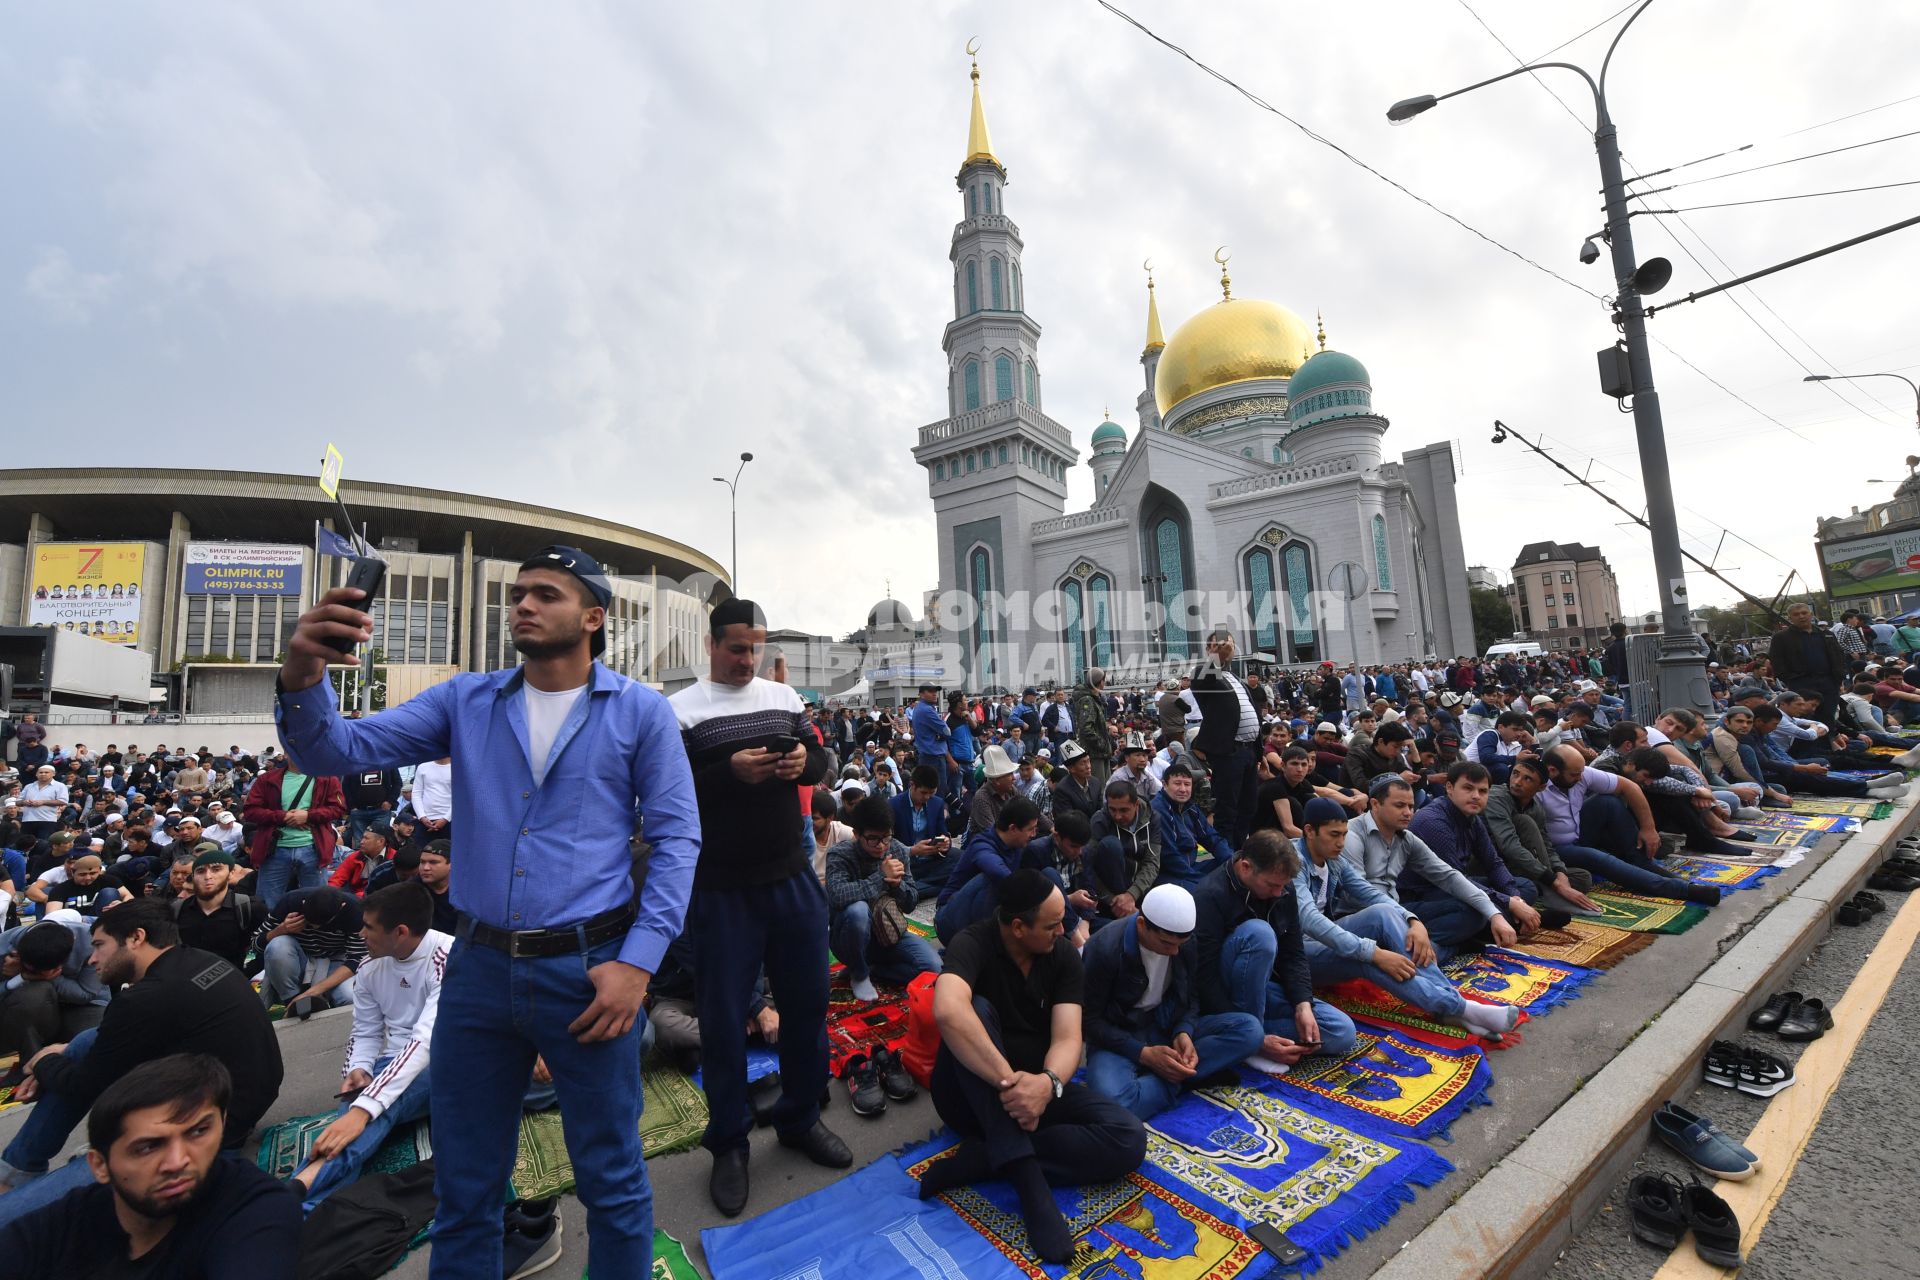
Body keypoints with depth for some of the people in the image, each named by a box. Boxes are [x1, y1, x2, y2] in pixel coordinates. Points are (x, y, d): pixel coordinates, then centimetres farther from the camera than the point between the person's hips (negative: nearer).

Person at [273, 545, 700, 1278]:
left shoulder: (640, 712, -5)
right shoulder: (465, 702, 6)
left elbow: (676, 838, -7)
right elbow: (343, 750, -3)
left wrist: (639, 960, -14)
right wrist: (304, 679, -24)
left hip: (589, 970, -3)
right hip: (478, 968, 3)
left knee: (613, 1183, 14)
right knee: (463, 1189, 21)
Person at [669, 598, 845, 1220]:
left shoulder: (785, 697, 6)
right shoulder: (681, 710, -7)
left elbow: (823, 761, 10)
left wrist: (803, 761, -13)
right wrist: (730, 772, -24)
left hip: (793, 877, 4)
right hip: (723, 888, -4)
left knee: (807, 999, 15)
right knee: (724, 1014, 10)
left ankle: (800, 1117, 38)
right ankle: (729, 1142, 33)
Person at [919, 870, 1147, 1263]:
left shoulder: (1064, 957, -5)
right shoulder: (972, 943, -20)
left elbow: (1066, 1039, -15)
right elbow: (948, 1010, -40)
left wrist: (1047, 1083, -37)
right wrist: (1007, 1081, -42)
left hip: (1036, 1084, 4)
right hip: (972, 1092, -4)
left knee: (1129, 1139, -20)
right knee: (977, 1009, -34)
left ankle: (982, 1159, -21)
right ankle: (1027, 1175, -34)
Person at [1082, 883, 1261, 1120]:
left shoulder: (1187, 942, -7)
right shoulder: (1104, 949, -22)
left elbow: (1191, 997, 4)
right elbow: (1091, 1019, -14)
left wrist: (1183, 1033, -17)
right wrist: (1143, 1053, -24)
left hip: (1168, 1026, 5)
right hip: (1119, 1039, -4)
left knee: (1250, 1029, -17)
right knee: (1113, 1103, -38)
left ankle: (1171, 1073, -19)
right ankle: (1174, 1080, -14)